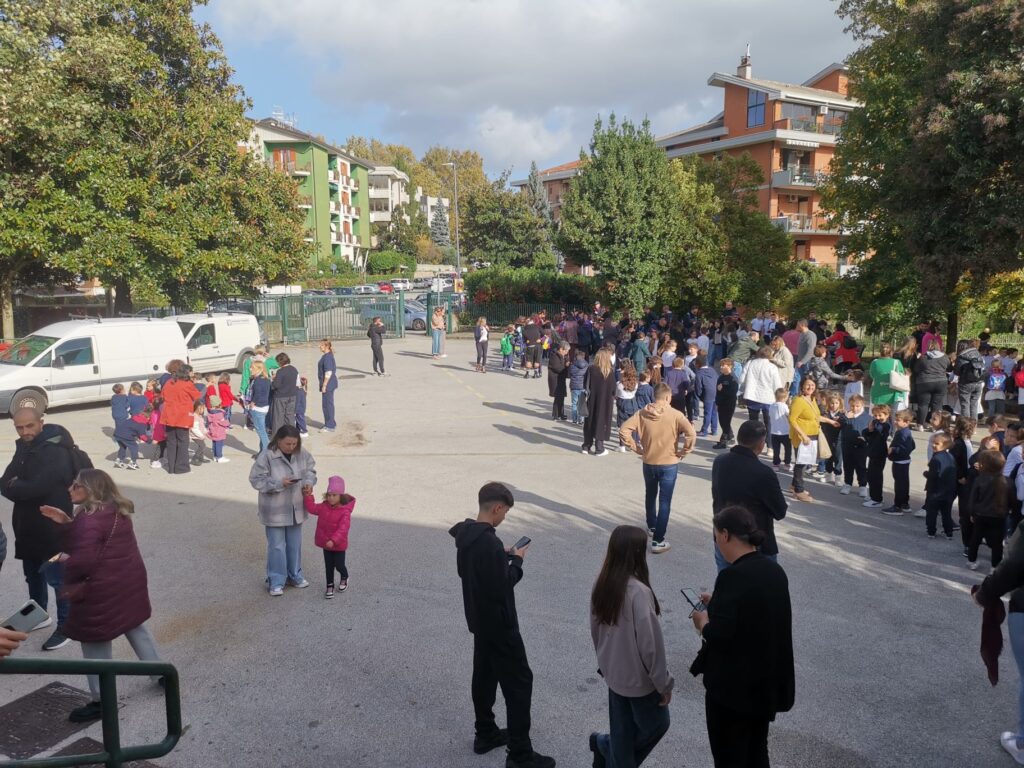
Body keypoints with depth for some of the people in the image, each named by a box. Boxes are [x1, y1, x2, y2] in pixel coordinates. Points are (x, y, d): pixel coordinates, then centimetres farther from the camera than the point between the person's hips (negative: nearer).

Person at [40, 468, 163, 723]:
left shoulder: (91, 520, -20)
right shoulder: (116, 511, 8)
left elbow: (83, 560, -23)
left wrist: (70, 583, -5)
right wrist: (67, 522, 3)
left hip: (103, 589, -9)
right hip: (130, 582, 9)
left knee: (96, 645, 5)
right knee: (137, 630, 21)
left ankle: (102, 701, 14)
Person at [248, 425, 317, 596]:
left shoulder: (302, 454, -5)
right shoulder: (267, 456, -20)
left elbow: (310, 470, 9)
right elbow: (256, 480, -17)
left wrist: (308, 482, -11)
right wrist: (279, 483, -26)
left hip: (296, 509, 5)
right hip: (275, 511, -5)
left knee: (295, 545, 18)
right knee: (277, 546, 4)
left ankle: (294, 576, 35)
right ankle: (276, 582, 18)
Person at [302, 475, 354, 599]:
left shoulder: (345, 511, -22)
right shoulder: (324, 507, -3)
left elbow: (343, 528, -29)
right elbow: (312, 508, 5)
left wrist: (333, 540, -39)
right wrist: (308, 496, -7)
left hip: (339, 544, -5)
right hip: (326, 543, 5)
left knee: (339, 565, 7)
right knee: (328, 566, 13)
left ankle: (344, 578, 39)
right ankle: (330, 586, 27)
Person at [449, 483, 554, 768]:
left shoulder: (465, 535, 0)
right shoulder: (490, 543, -29)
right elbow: (501, 587, -25)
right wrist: (516, 561, -10)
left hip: (479, 620, 9)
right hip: (498, 624, -9)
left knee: (484, 676, 20)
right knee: (519, 682, 0)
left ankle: (486, 734, 34)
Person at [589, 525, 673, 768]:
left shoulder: (601, 585, -4)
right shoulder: (639, 591, -28)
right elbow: (650, 644, -23)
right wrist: (664, 682, -10)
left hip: (614, 675, 7)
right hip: (640, 678, -6)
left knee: (622, 734, 18)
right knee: (657, 724, 19)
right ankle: (605, 745, 26)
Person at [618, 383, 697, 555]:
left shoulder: (642, 413, -5)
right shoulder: (675, 415, -13)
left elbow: (623, 430, -12)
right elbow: (691, 434, -24)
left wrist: (635, 448, -2)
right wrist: (683, 452, -10)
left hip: (648, 463, 3)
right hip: (669, 464, -3)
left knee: (650, 496, 25)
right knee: (664, 502, 3)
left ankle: (652, 527, 44)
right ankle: (658, 541, 1)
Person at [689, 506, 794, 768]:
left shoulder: (733, 576, -25)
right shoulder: (775, 571, 1)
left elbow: (718, 636, -27)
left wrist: (702, 621, -7)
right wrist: (717, 604, 13)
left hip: (733, 686, -8)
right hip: (768, 681, 8)